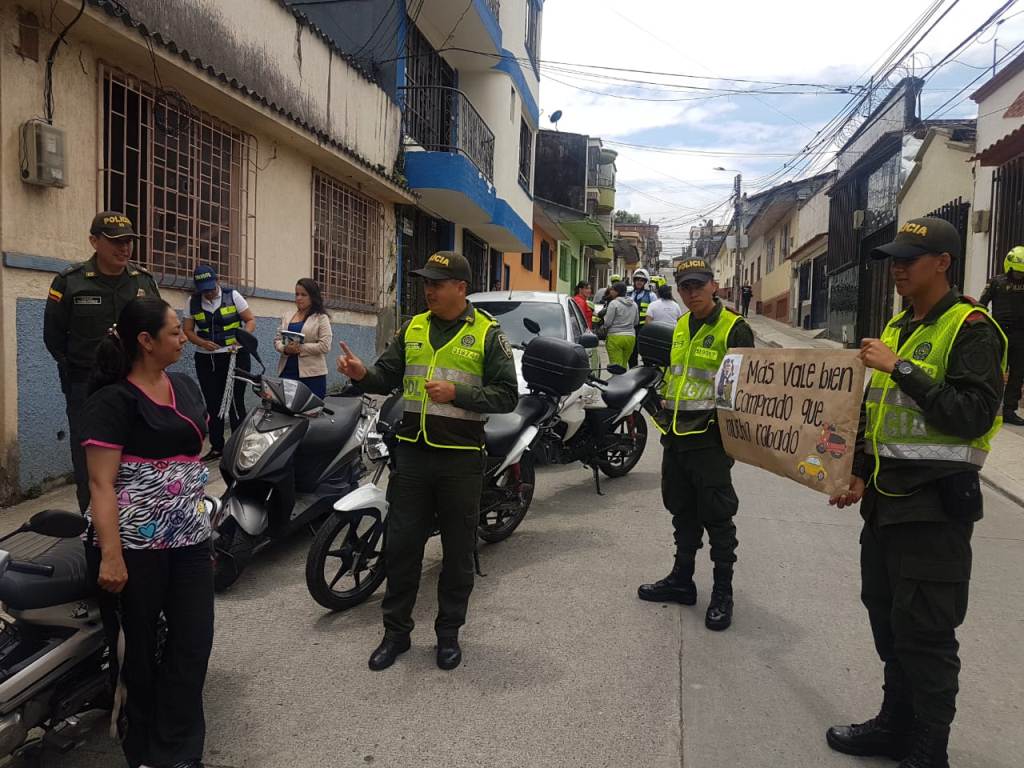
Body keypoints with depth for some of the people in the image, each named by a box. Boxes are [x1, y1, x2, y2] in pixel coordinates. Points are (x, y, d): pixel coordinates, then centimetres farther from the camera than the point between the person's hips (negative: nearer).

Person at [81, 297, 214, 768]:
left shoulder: (185, 386, 10)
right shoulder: (113, 399, -11)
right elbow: (101, 483, -15)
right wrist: (111, 555, -22)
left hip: (188, 537, 6)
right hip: (134, 543, -6)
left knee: (193, 640, 6)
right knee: (138, 649, 9)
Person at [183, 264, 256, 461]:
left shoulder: (232, 296, -4)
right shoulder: (192, 302, 4)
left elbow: (251, 320, 0)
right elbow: (187, 330, 8)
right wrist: (202, 342, -12)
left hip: (235, 357, -3)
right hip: (205, 360, 3)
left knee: (235, 402, -4)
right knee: (212, 404, 9)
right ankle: (216, 447, 19)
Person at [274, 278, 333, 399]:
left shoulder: (321, 318, 0)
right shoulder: (286, 316, 16)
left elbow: (325, 346, -9)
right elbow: (277, 339, 13)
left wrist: (300, 348, -16)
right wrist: (285, 348, -10)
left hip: (312, 373, -4)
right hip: (287, 371, 4)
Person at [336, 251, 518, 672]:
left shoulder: (488, 333, -3)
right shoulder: (412, 329, 10)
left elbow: (507, 395, -7)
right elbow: (387, 377, 10)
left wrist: (457, 392, -19)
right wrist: (362, 374, -11)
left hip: (461, 458, -3)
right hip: (412, 451, 3)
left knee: (458, 551, 9)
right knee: (401, 544, 8)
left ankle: (449, 632, 26)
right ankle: (396, 630, 24)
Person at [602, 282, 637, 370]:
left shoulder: (613, 303, -9)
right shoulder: (633, 304, 11)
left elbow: (607, 323, -9)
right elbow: (635, 322, 19)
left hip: (615, 337, -6)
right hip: (631, 336, 6)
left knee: (616, 365, -5)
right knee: (624, 365, 13)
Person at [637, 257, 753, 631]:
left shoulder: (734, 329, -10)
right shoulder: (679, 326, 12)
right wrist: (662, 413, 18)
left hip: (710, 439, -7)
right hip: (675, 436, 7)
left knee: (716, 517, 2)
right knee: (682, 512, 17)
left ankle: (723, 592, 16)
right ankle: (681, 579, 30)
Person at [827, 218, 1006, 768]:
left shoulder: (970, 329, -10)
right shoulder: (897, 327, 15)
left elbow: (973, 417, -22)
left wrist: (901, 368, -23)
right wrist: (860, 474, 10)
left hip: (935, 501, -8)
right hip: (886, 496, 8)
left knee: (925, 633, 0)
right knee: (887, 619, 17)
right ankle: (896, 724, 33)